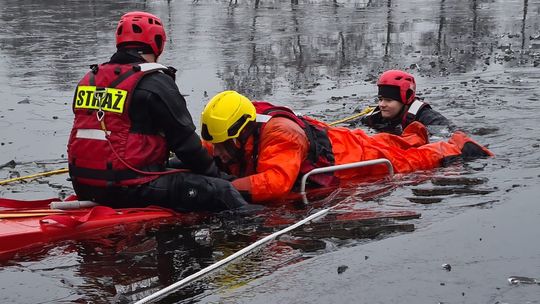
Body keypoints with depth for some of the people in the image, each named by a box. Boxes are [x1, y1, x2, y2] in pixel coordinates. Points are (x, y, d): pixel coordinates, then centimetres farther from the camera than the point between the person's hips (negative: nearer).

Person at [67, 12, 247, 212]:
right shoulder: (155, 82, -9)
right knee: (222, 192, -5)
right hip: (132, 190, -8)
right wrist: (214, 174, 10)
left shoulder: (89, 79, 13)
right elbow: (185, 140, -6)